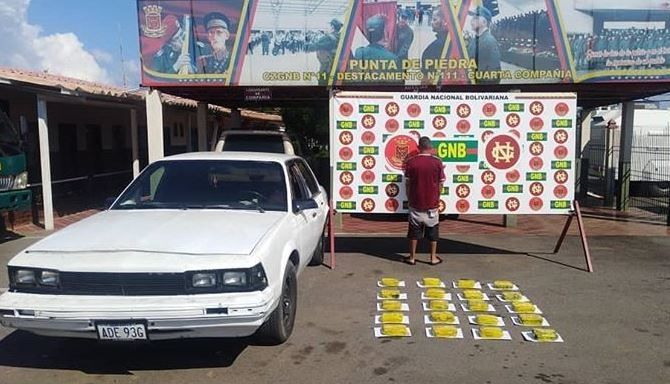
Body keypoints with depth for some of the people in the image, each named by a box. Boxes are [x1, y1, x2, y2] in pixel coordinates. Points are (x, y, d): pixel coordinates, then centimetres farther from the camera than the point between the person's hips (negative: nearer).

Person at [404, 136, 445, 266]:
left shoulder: (410, 162, -7)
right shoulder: (437, 162, -8)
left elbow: (407, 183, -2)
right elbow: (440, 184, -2)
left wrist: (409, 199, 10)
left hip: (415, 203, 0)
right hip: (432, 203, 0)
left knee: (414, 231, 12)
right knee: (433, 231, 13)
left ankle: (412, 257, 18)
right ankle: (433, 258, 21)